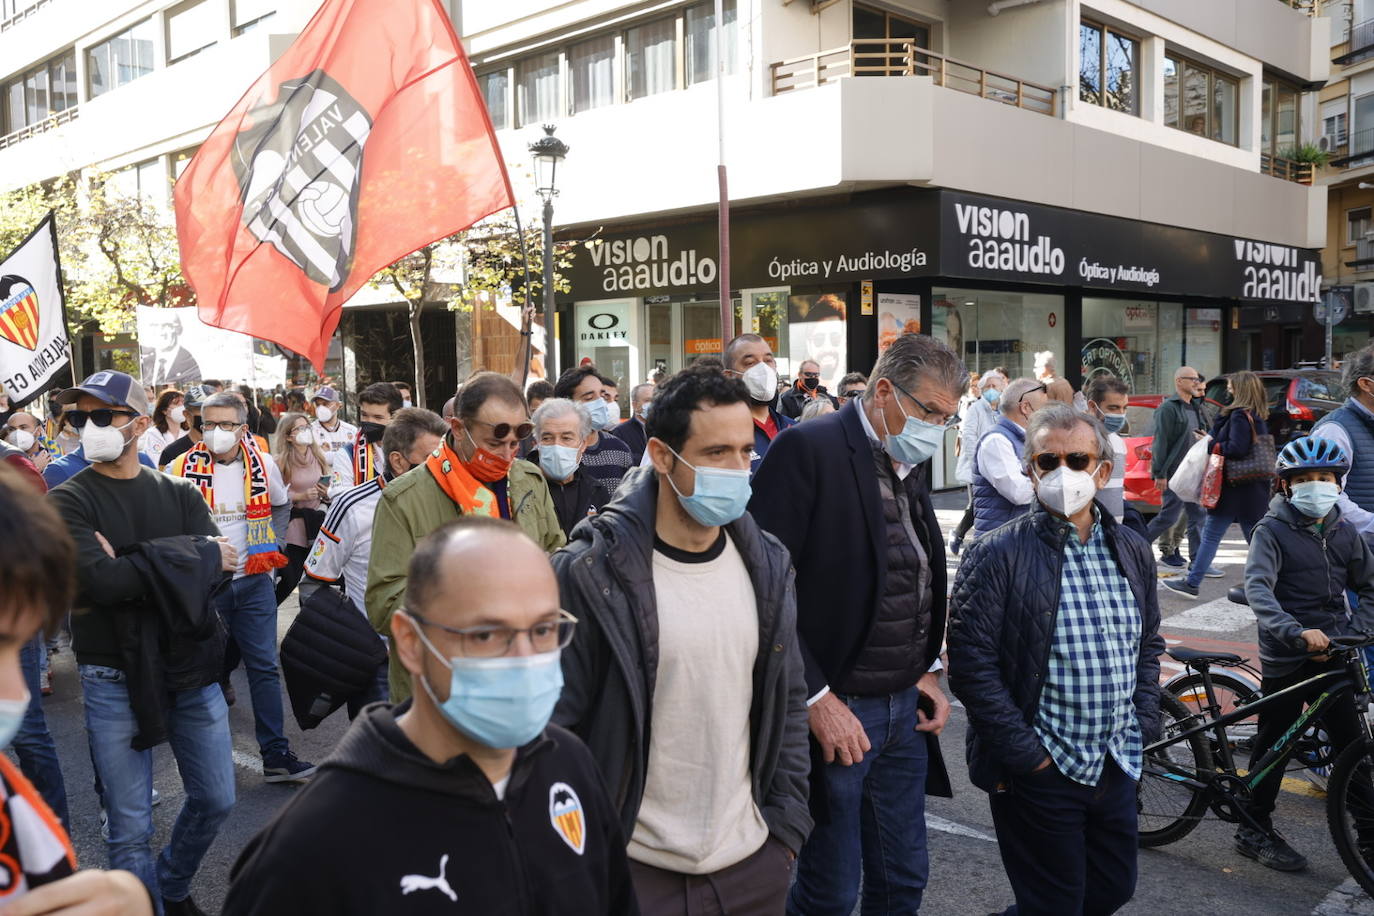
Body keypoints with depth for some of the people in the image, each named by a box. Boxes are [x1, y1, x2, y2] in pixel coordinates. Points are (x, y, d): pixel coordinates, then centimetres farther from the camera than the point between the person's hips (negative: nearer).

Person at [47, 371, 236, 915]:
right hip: (114, 679, -3)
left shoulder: (180, 496, 5)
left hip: (191, 667, 4)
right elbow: (102, 581, -22)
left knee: (216, 800, 15)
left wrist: (129, 564, -19)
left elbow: (212, 575, -10)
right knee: (130, 827, 3)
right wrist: (199, 555, -18)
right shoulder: (69, 502, -5)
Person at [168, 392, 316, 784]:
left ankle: (276, 755, 9)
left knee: (265, 667, 3)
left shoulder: (263, 465, 1)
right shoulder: (183, 469, -7)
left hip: (253, 579, 2)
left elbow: (281, 505, 20)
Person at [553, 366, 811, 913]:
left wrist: (786, 825, 7)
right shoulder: (590, 573, -16)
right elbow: (552, 727, -11)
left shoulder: (766, 566, 0)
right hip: (634, 867, -4)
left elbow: (787, 703, 9)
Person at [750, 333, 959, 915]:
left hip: (906, 709, 7)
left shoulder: (912, 462, 10)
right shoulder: (807, 450, -15)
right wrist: (815, 697, -18)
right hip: (835, 712, -7)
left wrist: (928, 671, 8)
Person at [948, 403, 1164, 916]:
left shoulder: (1133, 553, 7)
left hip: (1117, 767, 6)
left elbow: (1149, 645, 17)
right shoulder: (998, 556, -14)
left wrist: (1143, 727, 6)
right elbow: (971, 663, -17)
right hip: (1040, 772, -6)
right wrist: (1025, 752, -17)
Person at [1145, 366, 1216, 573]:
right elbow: (1161, 441, -15)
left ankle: (1198, 561, 9)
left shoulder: (1195, 408, 17)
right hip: (1174, 472, -9)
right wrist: (1160, 474, -19)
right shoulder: (1168, 408, -10)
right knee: (1169, 515, -6)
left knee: (1198, 515, 6)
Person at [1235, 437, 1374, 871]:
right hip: (1285, 656, -4)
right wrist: (1297, 632, -37)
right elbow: (1257, 588, -22)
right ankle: (1254, 830, 18)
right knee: (1274, 745, 5)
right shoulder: (1272, 531, -9)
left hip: (1331, 653, 4)